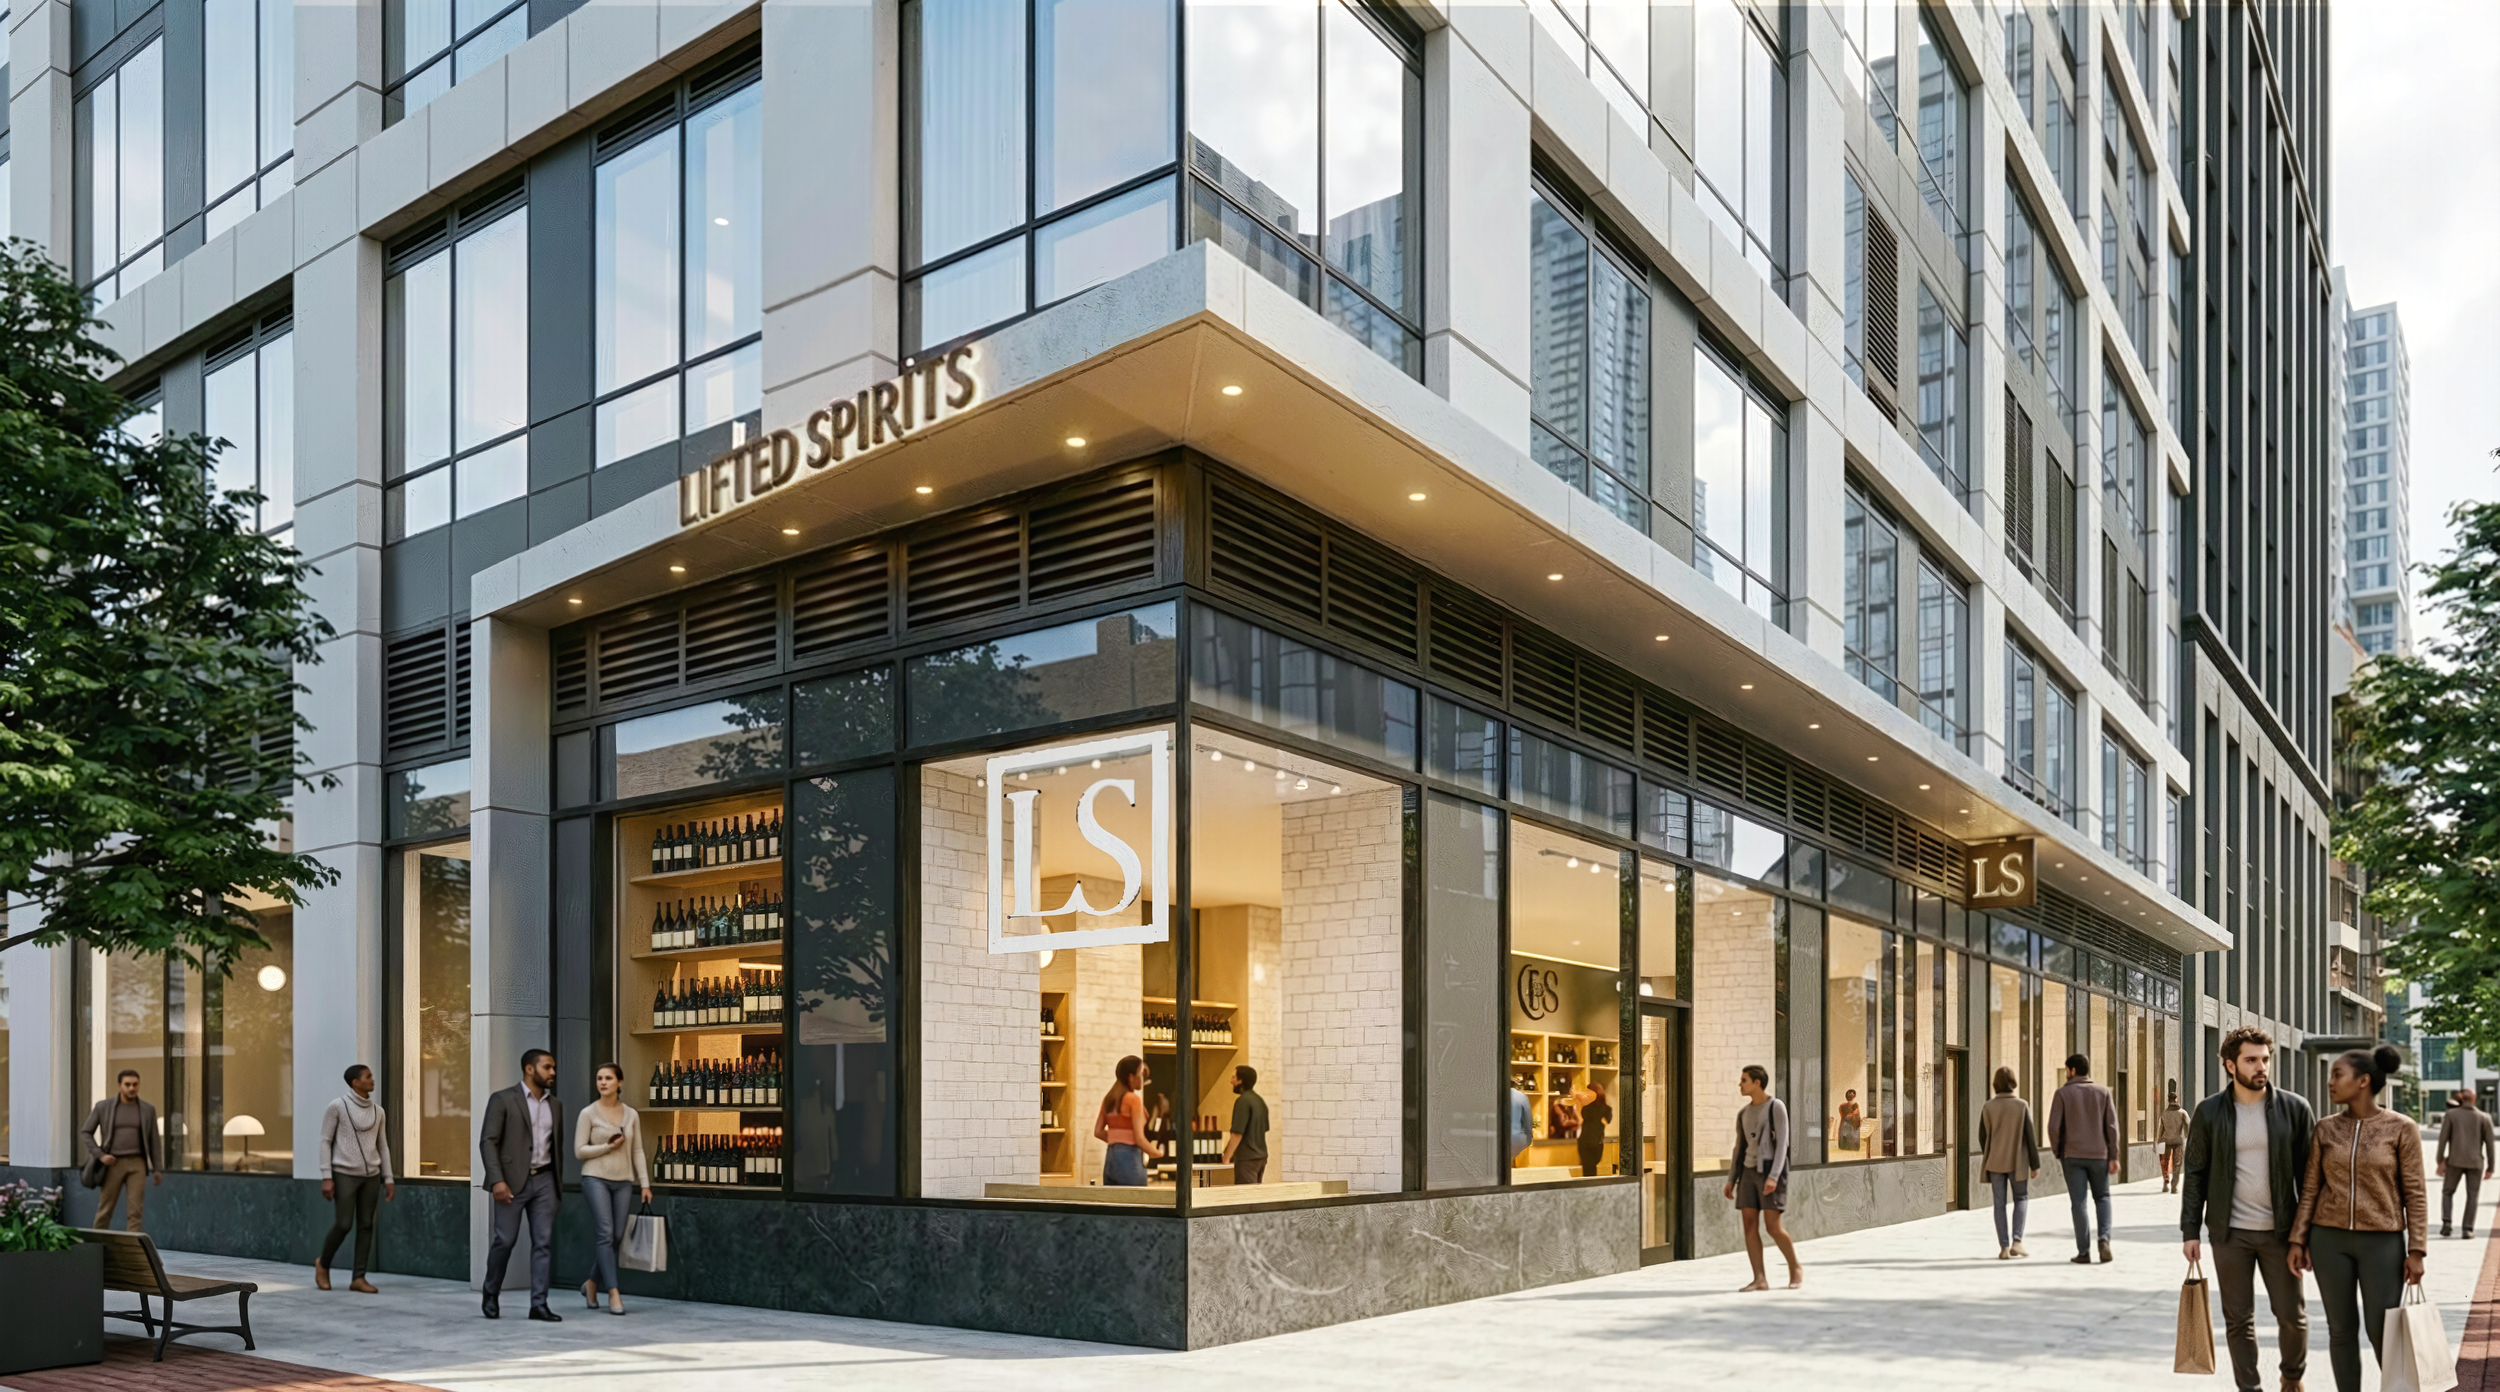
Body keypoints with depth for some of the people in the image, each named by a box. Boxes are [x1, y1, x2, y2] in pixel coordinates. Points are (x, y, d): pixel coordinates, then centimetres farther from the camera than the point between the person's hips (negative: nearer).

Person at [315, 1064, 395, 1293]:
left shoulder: (377, 1110, 9)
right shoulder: (337, 1106, -5)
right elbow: (325, 1142, -4)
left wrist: (388, 1178, 8)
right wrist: (326, 1177, -9)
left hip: (371, 1176, 5)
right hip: (344, 1175, -5)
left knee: (366, 1225, 1)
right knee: (343, 1225, -5)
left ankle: (359, 1278, 5)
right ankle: (323, 1264, 20)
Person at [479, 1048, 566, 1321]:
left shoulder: (555, 1105, 12)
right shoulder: (503, 1100, -5)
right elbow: (488, 1142, -10)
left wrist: (558, 1179, 11)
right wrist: (497, 1180, -18)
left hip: (544, 1180, 5)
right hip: (513, 1180, -5)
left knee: (544, 1242, 0)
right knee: (505, 1240, 0)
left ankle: (539, 1304, 2)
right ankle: (491, 1296, 22)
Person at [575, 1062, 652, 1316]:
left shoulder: (631, 1115, 8)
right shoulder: (588, 1114, -2)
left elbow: (637, 1151, 9)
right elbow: (579, 1151, -3)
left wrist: (644, 1183, 3)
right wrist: (608, 1147, -12)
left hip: (623, 1181, 4)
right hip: (596, 1178, -4)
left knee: (617, 1237, 4)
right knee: (605, 1234, -13)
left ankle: (593, 1283, 26)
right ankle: (614, 1294, -11)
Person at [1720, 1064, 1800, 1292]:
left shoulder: (1776, 1107, -8)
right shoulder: (1743, 1113, 14)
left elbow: (1782, 1143, -14)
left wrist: (1773, 1177, -24)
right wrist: (1731, 1180, 11)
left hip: (1772, 1172, -7)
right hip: (1750, 1172, 7)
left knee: (1773, 1226, -11)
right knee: (1749, 1224, -4)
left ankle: (1795, 1268, 10)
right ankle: (1760, 1279, -4)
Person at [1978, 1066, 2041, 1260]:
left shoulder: (1988, 1107, -4)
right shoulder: (2022, 1106, -9)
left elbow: (1983, 1137, 2)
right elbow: (2030, 1137, -8)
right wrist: (2035, 1164, 0)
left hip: (1995, 1162, 1)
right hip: (2017, 1162, -1)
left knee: (2000, 1204, 7)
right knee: (2021, 1199, 16)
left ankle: (2004, 1247, 3)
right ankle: (2016, 1241, 3)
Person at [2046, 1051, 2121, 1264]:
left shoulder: (2063, 1094, -3)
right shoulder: (2102, 1092, 3)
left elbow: (2054, 1127, -7)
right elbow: (2111, 1126, -2)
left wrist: (2057, 1152, 7)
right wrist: (2113, 1156, 1)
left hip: (2072, 1155, -2)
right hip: (2099, 1155, 2)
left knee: (2078, 1203, 2)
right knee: (2102, 1198, 18)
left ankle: (2084, 1252, 0)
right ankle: (2104, 1238, -3)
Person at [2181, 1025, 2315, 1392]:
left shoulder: (2294, 1108, -2)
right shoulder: (2209, 1112, -2)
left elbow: (2309, 1172, 1)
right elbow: (2194, 1173, 2)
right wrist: (2190, 1230, -2)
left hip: (2280, 1231, 0)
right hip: (2230, 1233, 0)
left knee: (2292, 1315, 8)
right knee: (2238, 1320, 7)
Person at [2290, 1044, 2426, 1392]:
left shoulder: (2401, 1128, -6)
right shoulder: (2326, 1128, 3)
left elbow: (2415, 1193, -4)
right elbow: (2311, 1188, 6)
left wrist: (2416, 1251, -9)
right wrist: (2298, 1240, 2)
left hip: (2382, 1241, -3)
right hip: (2330, 1238, 3)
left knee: (2382, 1331, -3)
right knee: (2341, 1330, 6)